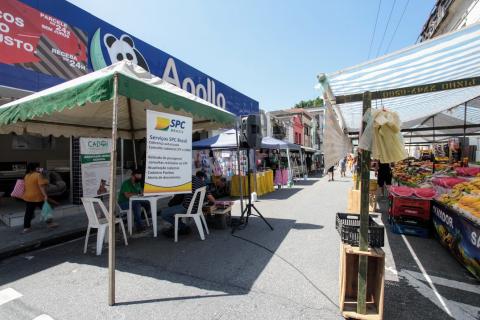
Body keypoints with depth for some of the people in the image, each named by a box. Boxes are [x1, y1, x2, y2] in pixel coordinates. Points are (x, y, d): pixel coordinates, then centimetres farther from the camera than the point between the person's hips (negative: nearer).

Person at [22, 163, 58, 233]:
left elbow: (26, 186, 18)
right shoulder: (38, 175, -14)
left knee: (28, 213, 10)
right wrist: (45, 195, -24)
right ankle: (49, 223, 14)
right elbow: (41, 186, -22)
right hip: (38, 197, -6)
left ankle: (26, 227, 12)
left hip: (28, 197, 7)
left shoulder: (26, 176, 8)